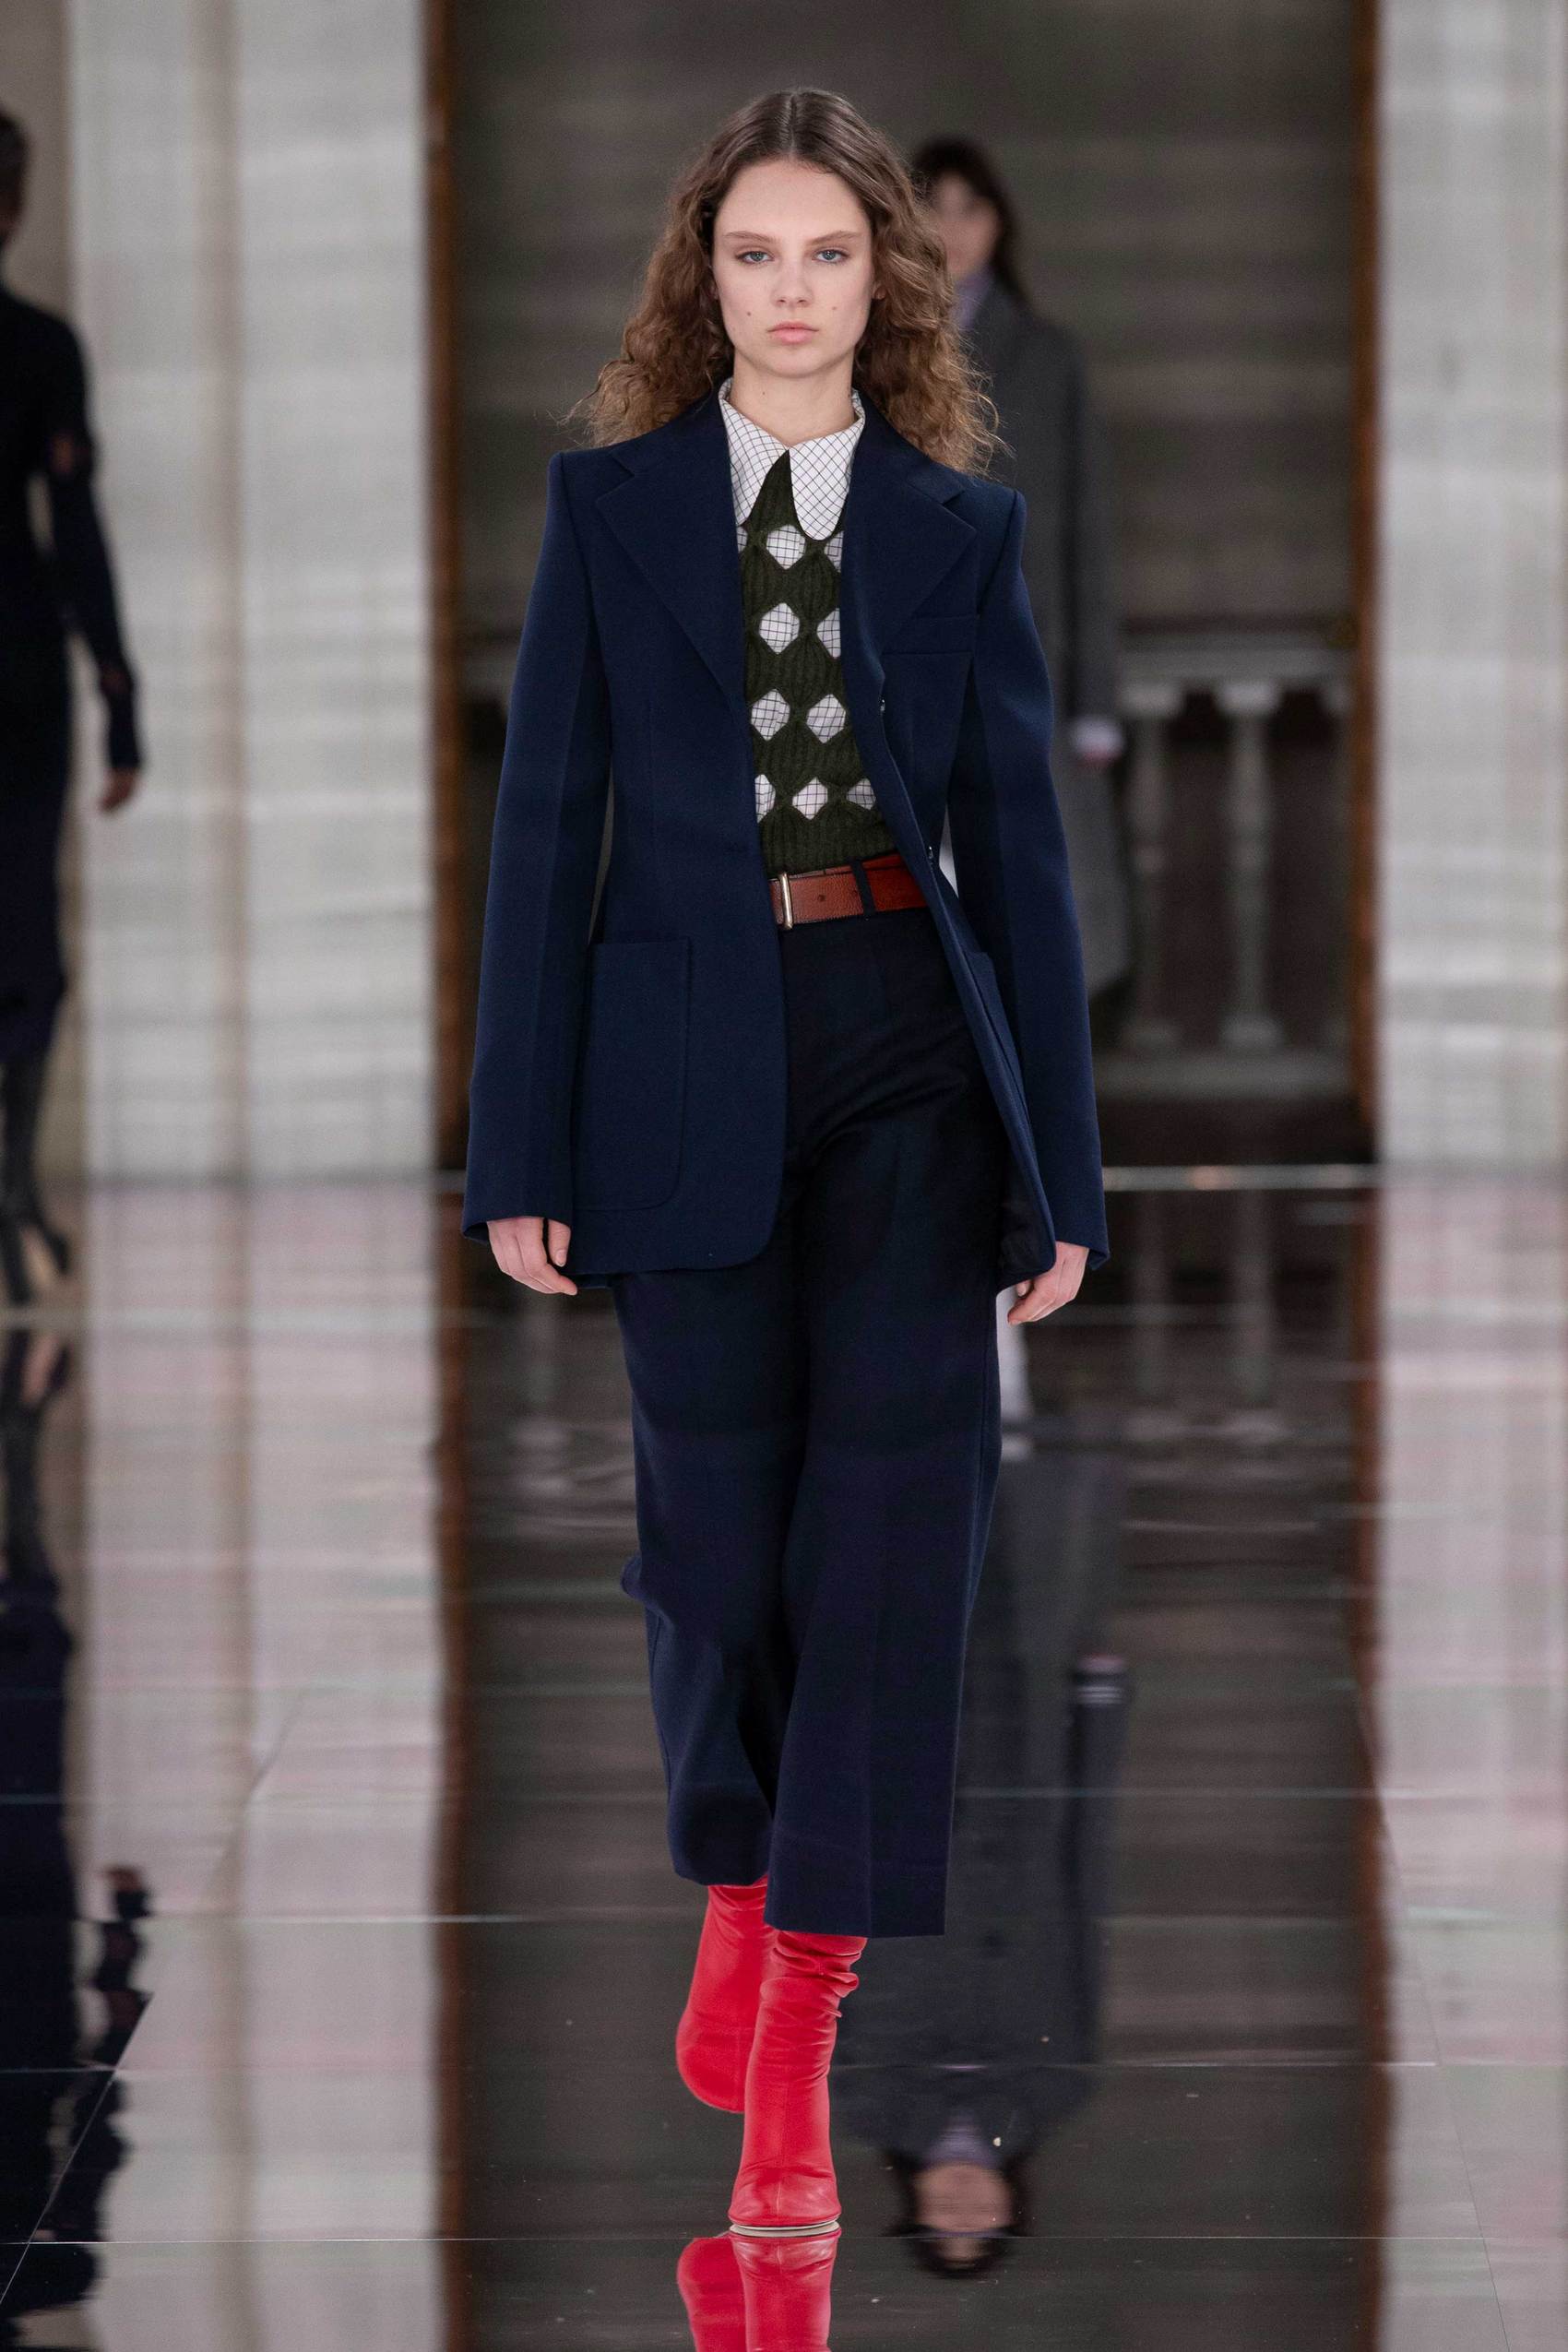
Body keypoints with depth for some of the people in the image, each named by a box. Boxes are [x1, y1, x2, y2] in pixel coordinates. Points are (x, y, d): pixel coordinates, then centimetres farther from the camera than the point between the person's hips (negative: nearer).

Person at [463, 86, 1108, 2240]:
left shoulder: (960, 525, 6)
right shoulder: (610, 503, 4)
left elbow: (1018, 840, 6)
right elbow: (545, 826, 3)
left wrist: (1059, 1168, 2)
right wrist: (520, 1151, -2)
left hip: (910, 1054, 0)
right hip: (690, 1062, 0)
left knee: (893, 1514, -7)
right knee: (719, 1520, 7)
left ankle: (800, 2032, -3)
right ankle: (741, 1883, 35)